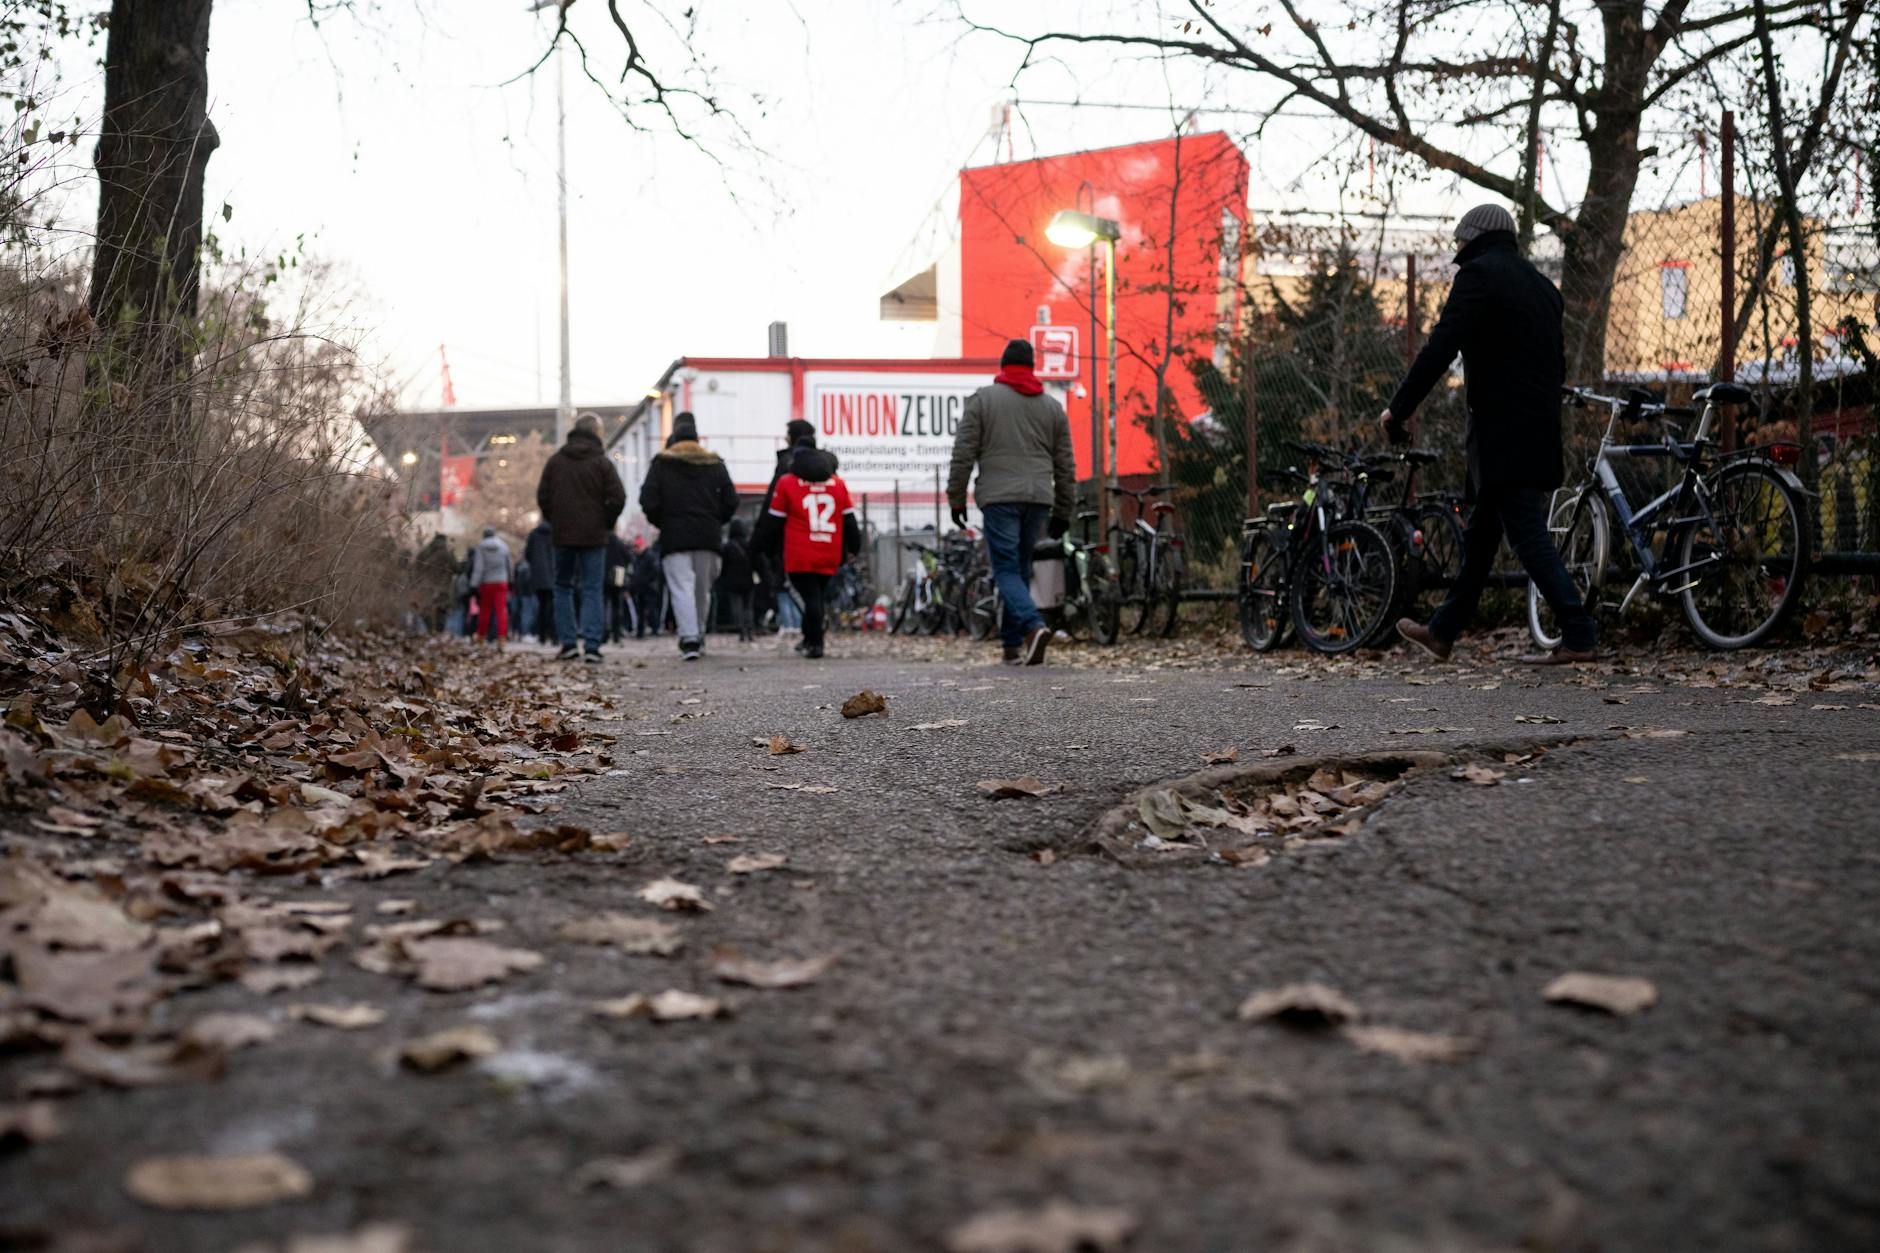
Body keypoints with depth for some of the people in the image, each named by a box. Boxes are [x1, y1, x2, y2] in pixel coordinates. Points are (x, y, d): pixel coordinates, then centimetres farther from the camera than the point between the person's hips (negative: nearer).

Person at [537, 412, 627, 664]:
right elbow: (618, 498, -9)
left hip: (562, 535, 2)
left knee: (562, 587, 14)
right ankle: (592, 646, -9)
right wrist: (606, 523, 5)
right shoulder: (602, 462, -4)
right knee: (592, 590, 1)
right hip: (593, 536, -2)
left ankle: (568, 643, 6)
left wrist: (554, 522, 15)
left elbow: (542, 496, 5)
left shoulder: (555, 461, 5)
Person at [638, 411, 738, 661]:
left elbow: (648, 501, -5)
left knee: (682, 588, -7)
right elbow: (730, 501, 5)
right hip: (708, 537, 3)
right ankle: (698, 635, 25)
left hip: (675, 537, -3)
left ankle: (689, 639, -22)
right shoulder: (715, 464, 9)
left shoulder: (661, 464, 1)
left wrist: (661, 522, 11)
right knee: (702, 589, 15)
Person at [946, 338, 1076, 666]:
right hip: (1039, 498, 4)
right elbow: (1066, 466, 15)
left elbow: (963, 454, -1)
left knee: (1007, 570, -4)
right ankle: (1013, 644, 13)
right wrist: (1063, 512, 21)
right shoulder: (1053, 407, 15)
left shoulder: (982, 399, 4)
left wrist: (956, 499, 6)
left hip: (999, 497, -4)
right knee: (1021, 569, 12)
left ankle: (1033, 626, -27)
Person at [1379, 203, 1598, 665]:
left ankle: (1578, 636, -11)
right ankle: (1442, 632, 23)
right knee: (1480, 534, 15)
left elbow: (1440, 349, -16)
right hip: (1539, 430, 9)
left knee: (1527, 534, -8)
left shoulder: (1479, 274, -7)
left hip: (1502, 429, -9)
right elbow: (1557, 363, 22)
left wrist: (1398, 408, -10)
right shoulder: (1540, 284, 20)